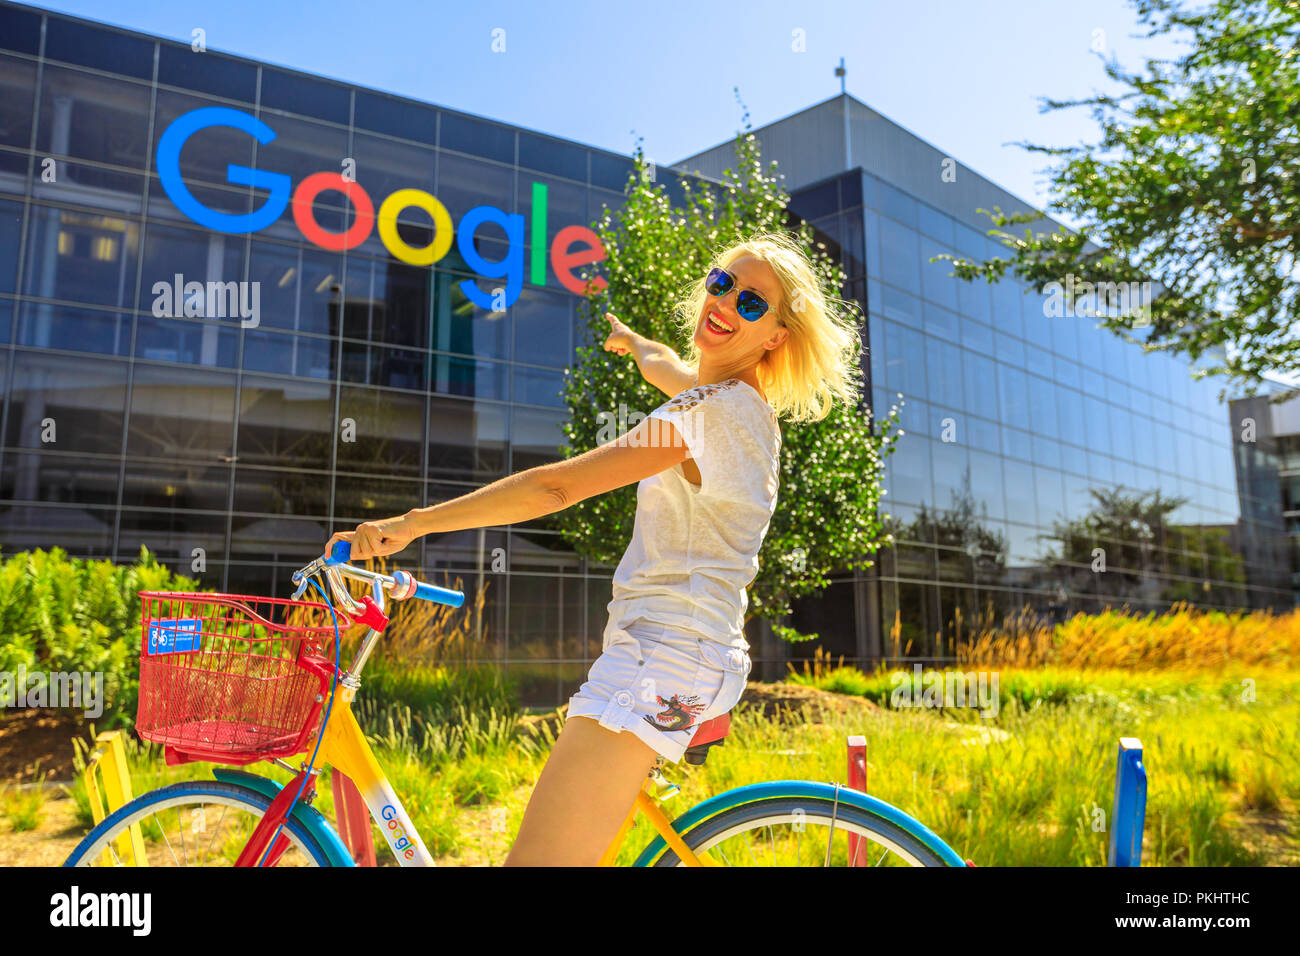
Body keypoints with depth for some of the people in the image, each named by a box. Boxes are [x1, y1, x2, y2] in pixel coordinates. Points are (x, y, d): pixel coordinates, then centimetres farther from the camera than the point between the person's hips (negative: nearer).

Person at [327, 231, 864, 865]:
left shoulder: (721, 410, -17)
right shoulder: (735, 399, 12)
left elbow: (556, 486, -22)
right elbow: (663, 365, 37)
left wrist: (411, 524, -18)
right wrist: (622, 335, 56)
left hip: (663, 657, -11)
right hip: (683, 647, 11)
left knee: (537, 855, -13)